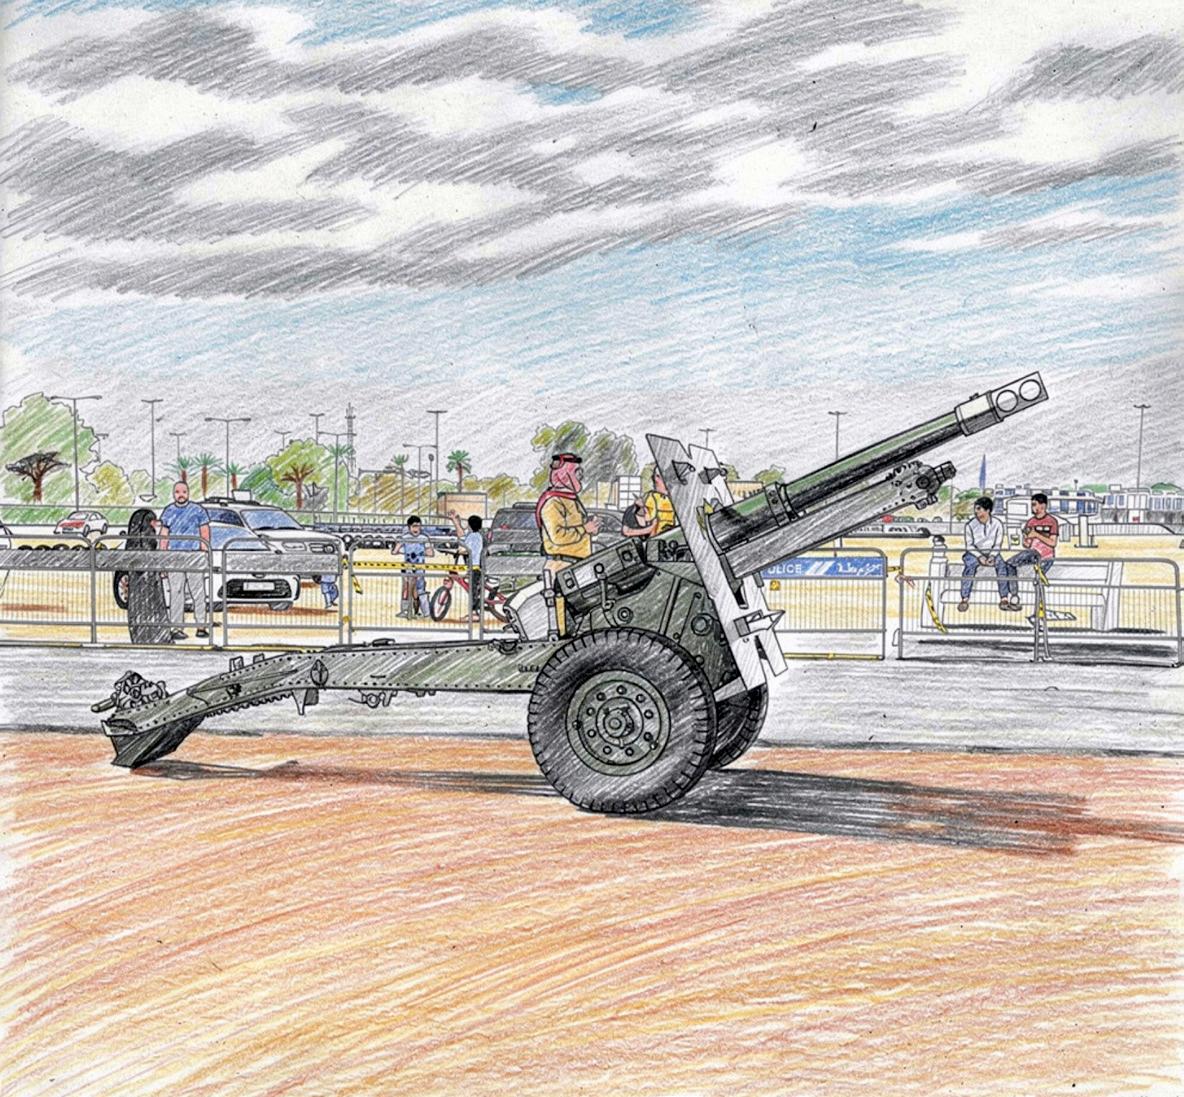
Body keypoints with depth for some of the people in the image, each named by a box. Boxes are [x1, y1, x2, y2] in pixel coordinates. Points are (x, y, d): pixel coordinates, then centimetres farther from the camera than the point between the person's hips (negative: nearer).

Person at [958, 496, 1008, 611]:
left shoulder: (997, 524, -4)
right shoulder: (970, 525, -6)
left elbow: (998, 544, 0)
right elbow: (969, 545, -3)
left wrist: (992, 556, -18)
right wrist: (980, 557, -18)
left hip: (992, 552, 1)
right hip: (974, 552, -1)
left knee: (1001, 565, -29)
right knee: (969, 565, -32)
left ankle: (1004, 599, -27)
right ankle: (965, 599, -30)